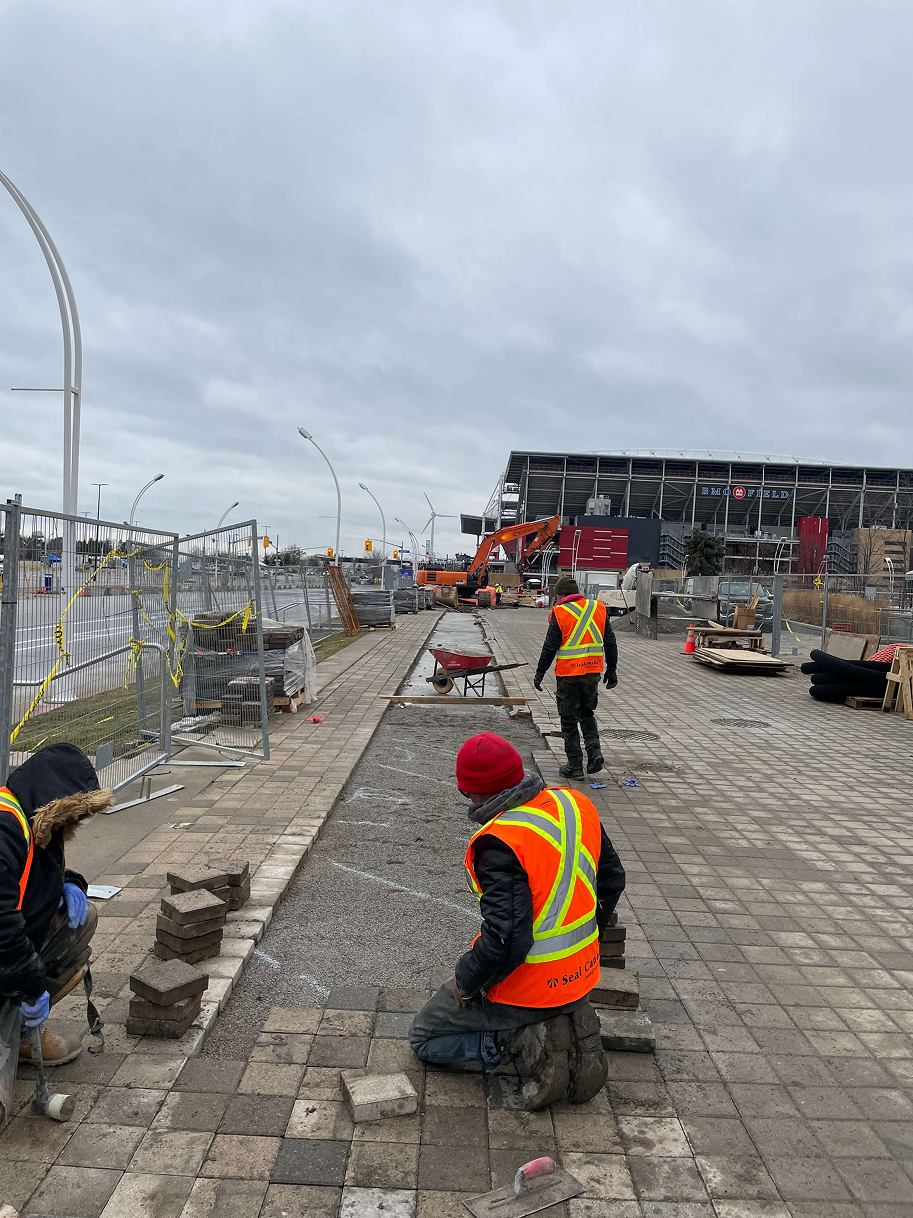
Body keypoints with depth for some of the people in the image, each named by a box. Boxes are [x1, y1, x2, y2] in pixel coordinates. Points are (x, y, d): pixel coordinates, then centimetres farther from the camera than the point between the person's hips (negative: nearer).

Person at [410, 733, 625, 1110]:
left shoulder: (500, 843, -29)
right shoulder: (576, 804, -5)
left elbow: (505, 941, -31)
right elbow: (612, 879, 9)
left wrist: (465, 983, -12)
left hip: (524, 985, -7)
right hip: (581, 972, 7)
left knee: (424, 1038, 14)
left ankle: (523, 1045, -4)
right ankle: (571, 1025, 11)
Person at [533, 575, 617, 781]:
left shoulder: (559, 613, -9)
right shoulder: (599, 609, 5)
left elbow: (550, 647, -8)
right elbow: (610, 643, 9)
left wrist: (539, 673, 2)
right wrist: (612, 670, 17)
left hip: (568, 675, -5)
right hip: (593, 672, 5)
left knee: (569, 721, 6)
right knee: (587, 714, 22)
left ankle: (575, 766, 11)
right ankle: (594, 751, 3)